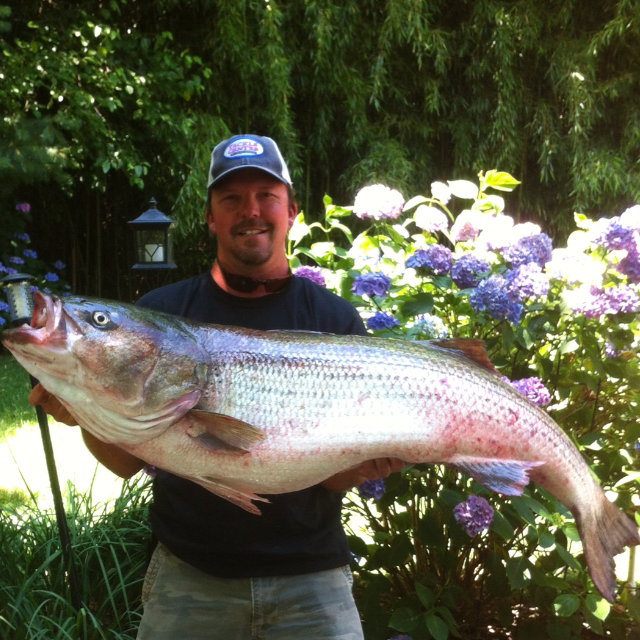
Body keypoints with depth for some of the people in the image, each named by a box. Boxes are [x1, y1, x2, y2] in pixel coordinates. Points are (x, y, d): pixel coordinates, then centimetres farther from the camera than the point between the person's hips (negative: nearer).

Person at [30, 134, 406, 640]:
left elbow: (336, 477, -3)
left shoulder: (336, 321, -1)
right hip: (189, 575, 1)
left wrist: (359, 467, -24)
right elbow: (128, 461, -1)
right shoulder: (160, 314, 1)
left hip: (310, 578, 0)